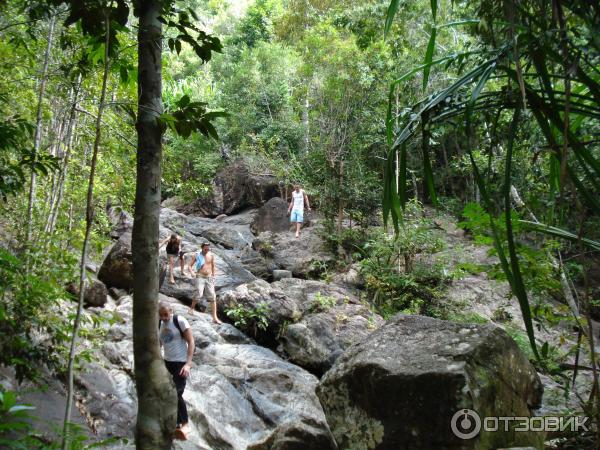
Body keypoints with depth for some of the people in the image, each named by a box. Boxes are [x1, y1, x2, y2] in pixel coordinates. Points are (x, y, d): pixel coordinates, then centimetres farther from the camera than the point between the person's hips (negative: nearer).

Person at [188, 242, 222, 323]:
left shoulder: (211, 255, 4)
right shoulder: (197, 255, -3)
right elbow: (190, 265, 1)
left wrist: (213, 276, 13)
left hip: (209, 278, 3)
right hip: (200, 277, -3)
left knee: (213, 297, -1)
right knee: (199, 294, -18)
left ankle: (215, 317, 2)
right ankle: (192, 308, 14)